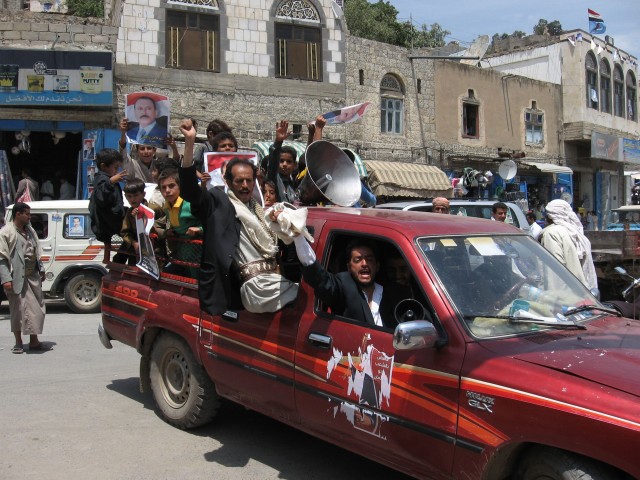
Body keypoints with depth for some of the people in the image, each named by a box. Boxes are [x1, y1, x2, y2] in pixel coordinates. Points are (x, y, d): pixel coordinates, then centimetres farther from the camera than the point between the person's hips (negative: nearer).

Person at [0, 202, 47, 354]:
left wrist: (41, 269, 15)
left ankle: (34, 341, 18)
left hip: (33, 276, 7)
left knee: (37, 308, 7)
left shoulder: (30, 231, 14)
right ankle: (18, 343, 12)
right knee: (18, 309, 0)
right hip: (17, 278, -7)